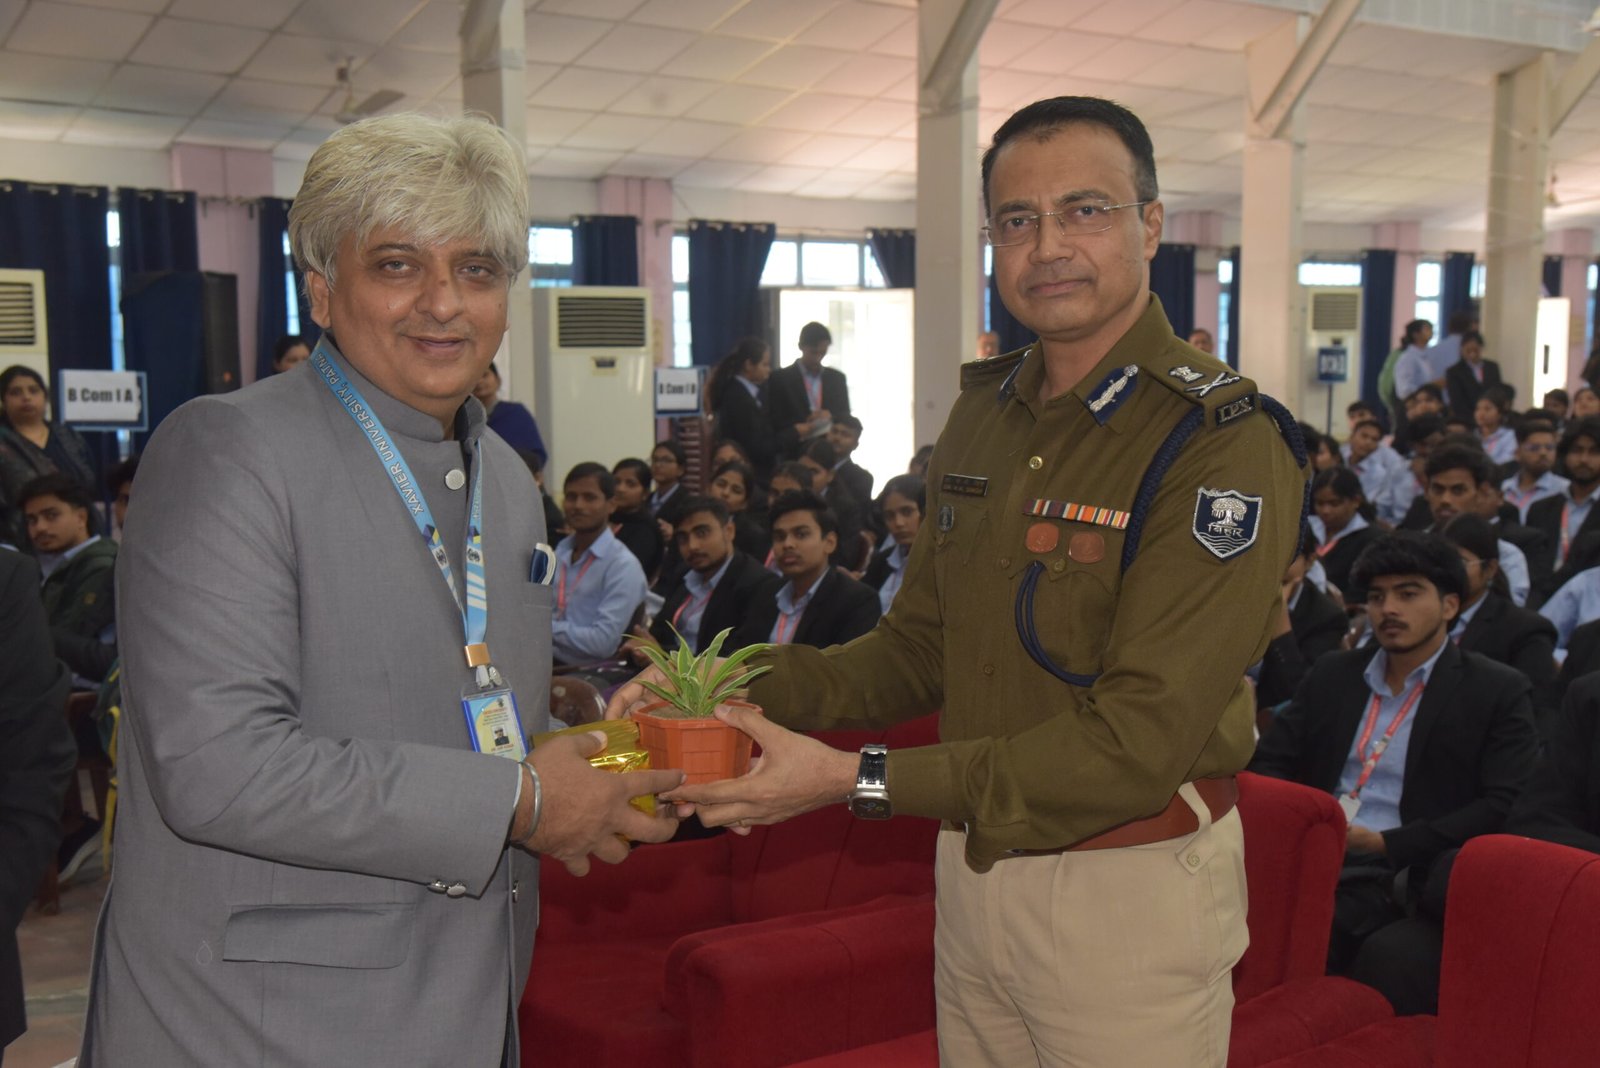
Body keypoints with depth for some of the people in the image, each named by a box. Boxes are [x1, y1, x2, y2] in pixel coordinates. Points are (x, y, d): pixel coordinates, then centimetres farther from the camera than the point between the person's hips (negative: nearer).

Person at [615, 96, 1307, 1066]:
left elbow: (1137, 740, -24)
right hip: (974, 866, 6)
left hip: (1131, 886, -6)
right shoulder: (984, 412, 5)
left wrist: (856, 779, -26)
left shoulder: (1225, 444, -19)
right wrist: (741, 689, -6)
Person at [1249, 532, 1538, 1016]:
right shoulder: (1333, 674, 20)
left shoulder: (1497, 691, 7)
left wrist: (1390, 843, -12)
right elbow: (1271, 763, 17)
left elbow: (1506, 807, -3)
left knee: (1392, 958, -36)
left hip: (1415, 885, -3)